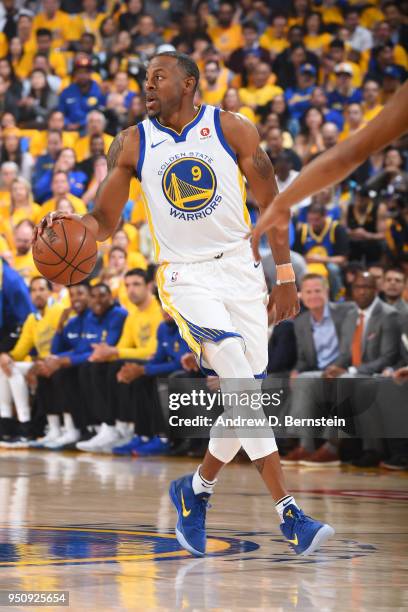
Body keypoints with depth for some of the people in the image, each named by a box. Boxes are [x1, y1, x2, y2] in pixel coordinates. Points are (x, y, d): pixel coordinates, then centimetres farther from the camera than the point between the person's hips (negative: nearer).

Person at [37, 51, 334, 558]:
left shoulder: (232, 130, -1)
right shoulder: (131, 145, 1)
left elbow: (271, 204, 4)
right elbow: (103, 221, 4)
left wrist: (285, 278, 2)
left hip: (241, 270, 2)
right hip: (185, 277, -2)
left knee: (248, 395, 1)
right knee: (242, 383, -21)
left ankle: (197, 488, 27)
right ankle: (288, 513, -23)